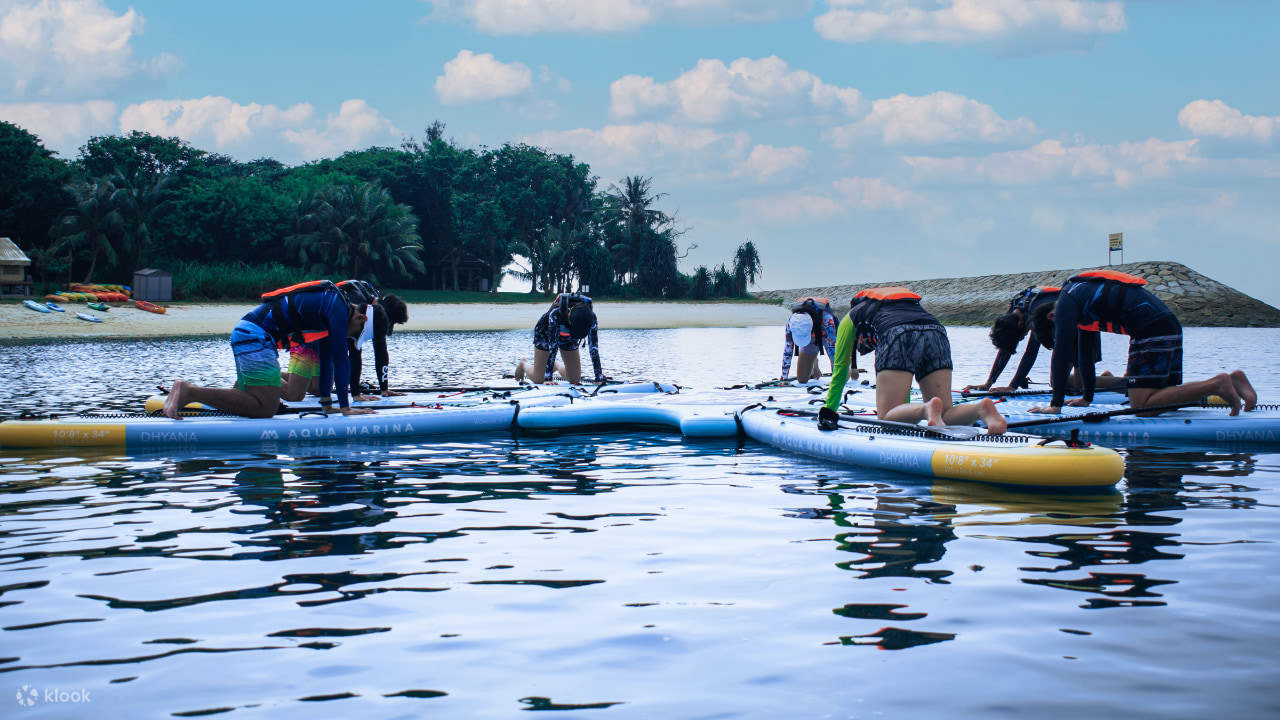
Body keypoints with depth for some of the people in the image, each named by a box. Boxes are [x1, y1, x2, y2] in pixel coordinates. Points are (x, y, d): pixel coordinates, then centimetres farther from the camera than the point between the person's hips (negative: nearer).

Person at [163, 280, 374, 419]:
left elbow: (327, 357, 28)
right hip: (256, 337, -10)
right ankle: (188, 392, -22)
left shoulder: (329, 304, 23)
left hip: (243, 333, 10)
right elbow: (340, 359, -10)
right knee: (264, 408, -18)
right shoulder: (339, 309, -7)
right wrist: (345, 407, -7)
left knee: (245, 399, 16)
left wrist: (326, 400, 27)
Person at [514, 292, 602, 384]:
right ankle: (523, 364, 30)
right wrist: (548, 378, -42)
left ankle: (556, 367, 31)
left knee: (575, 380, 0)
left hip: (569, 340, 3)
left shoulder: (591, 317, -35)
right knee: (538, 379, -3)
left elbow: (594, 348, -33)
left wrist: (599, 379, -37)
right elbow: (553, 345, -41)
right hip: (546, 334, -3)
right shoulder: (556, 313, -43)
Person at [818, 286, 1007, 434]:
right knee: (945, 416, 6)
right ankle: (981, 408, -26)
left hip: (899, 338, -5)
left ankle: (928, 410, -34)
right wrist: (906, 406, 57)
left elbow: (840, 370, 33)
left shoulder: (851, 318, 32)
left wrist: (829, 410, 41)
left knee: (888, 418, -3)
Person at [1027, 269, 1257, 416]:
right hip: (1169, 325, 10)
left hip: (1152, 330, -10)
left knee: (1141, 403, -14)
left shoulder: (1066, 302, -2)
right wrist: (1087, 397, 36)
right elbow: (1084, 353, 34)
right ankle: (1230, 380, 6)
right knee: (1165, 395, 12)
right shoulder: (1081, 298, 27)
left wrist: (1055, 404, -8)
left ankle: (1218, 385, -17)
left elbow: (1062, 353, -9)